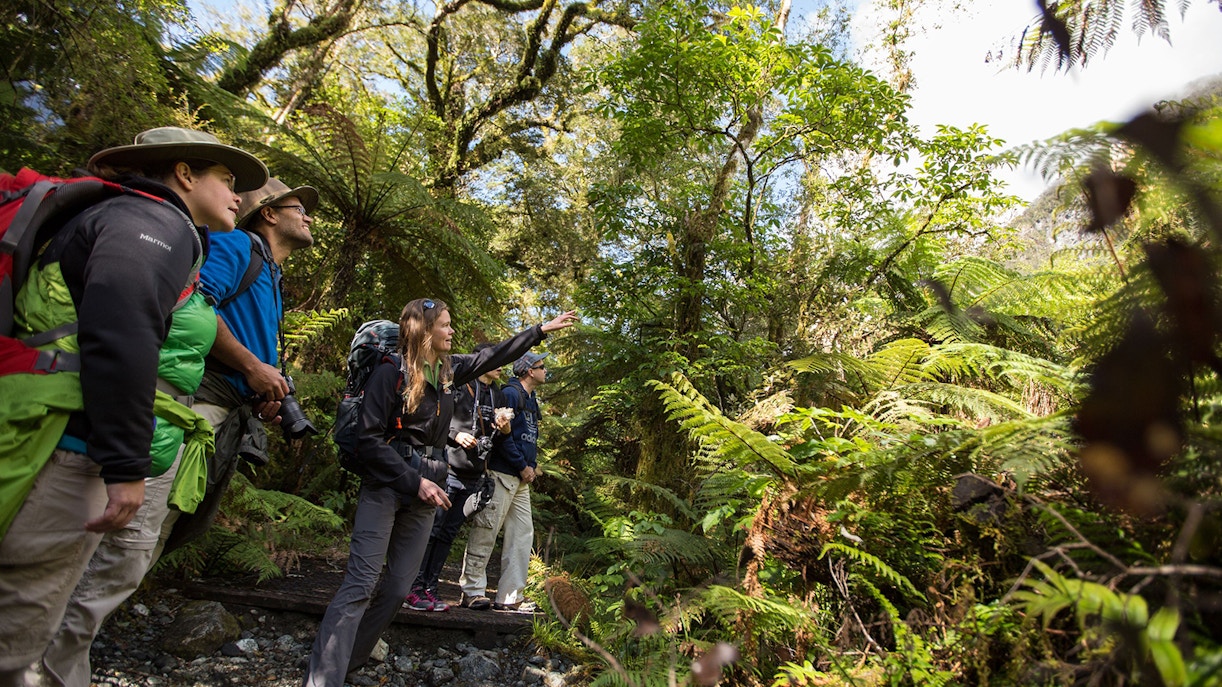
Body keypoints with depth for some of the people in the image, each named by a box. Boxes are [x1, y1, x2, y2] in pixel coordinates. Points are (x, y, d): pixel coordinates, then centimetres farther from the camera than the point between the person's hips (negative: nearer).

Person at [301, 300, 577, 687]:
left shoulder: (448, 370, 8)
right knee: (362, 582, -12)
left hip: (424, 491, 6)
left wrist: (542, 330, 22)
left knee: (398, 588, 5)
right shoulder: (391, 371, -10)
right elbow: (369, 440, -12)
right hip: (385, 486, -6)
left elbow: (494, 356, 20)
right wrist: (414, 482, -17)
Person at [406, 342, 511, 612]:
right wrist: (455, 434, -16)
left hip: (474, 476, 7)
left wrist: (504, 429, 1)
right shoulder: (457, 385, -5)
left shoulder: (497, 396, 16)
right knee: (431, 529, -3)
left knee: (448, 533, 11)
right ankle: (414, 589, 8)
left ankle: (430, 590, 18)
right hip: (449, 469, -6)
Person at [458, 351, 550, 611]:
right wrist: (522, 466, -13)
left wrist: (532, 465, 9)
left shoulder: (531, 400, 21)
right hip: (502, 473, -10)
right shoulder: (510, 393, -9)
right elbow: (502, 433, -17)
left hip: (521, 478, 10)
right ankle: (472, 591, 7)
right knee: (486, 531, -4)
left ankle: (510, 596, 14)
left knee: (523, 533, 8)